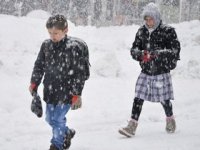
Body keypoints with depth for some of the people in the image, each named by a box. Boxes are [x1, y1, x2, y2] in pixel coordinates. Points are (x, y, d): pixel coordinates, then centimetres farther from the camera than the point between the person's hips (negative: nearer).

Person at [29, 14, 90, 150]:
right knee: (50, 118, 17)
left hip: (66, 92, -6)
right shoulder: (46, 46, 0)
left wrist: (77, 94, -13)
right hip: (50, 90, 6)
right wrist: (34, 83, 6)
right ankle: (67, 133, 43)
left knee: (57, 119, -7)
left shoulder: (74, 47, -16)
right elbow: (39, 66, 13)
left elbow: (80, 73, -13)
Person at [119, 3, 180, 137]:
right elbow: (134, 49, 8)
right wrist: (141, 54, -16)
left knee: (164, 99, 9)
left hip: (162, 72, -3)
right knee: (138, 98, -5)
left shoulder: (168, 31, -9)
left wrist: (157, 53, -24)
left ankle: (170, 120, 36)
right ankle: (132, 126, -5)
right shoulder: (141, 31, 4)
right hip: (145, 72, 3)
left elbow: (175, 49, -13)